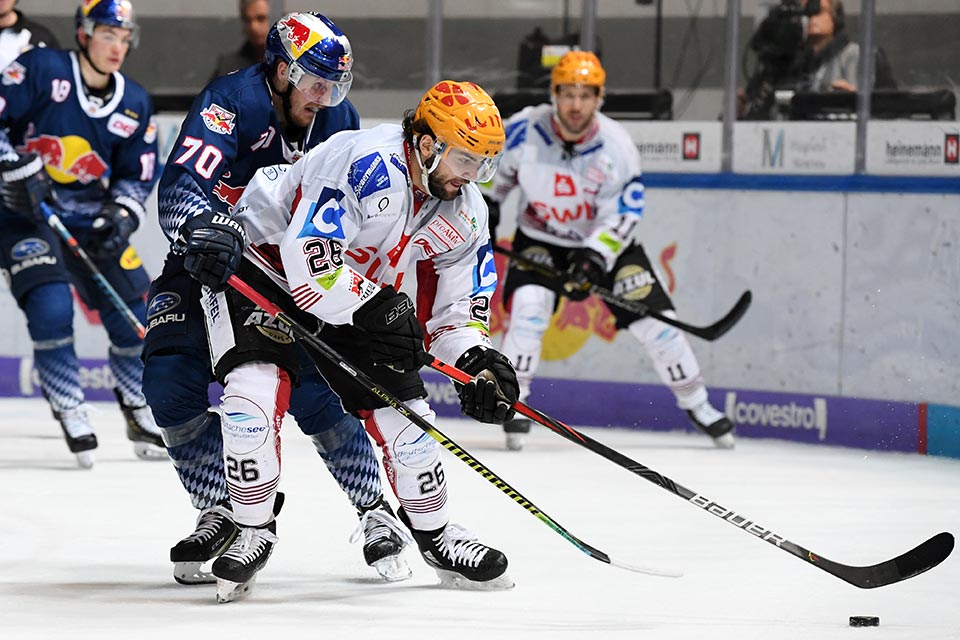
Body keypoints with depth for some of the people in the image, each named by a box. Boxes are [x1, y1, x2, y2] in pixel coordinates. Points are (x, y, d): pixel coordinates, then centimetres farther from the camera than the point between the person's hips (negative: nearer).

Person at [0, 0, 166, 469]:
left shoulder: (135, 105, 3)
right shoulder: (42, 70, -12)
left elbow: (137, 177, 9)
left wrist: (122, 215, -10)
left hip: (91, 222, 5)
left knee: (132, 316, 1)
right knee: (51, 307, -24)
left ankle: (140, 413, 23)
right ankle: (70, 414, -10)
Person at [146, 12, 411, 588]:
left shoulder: (339, 120, -6)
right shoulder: (232, 104, -22)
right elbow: (180, 188, -35)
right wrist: (203, 229, -56)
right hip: (211, 261, -1)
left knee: (314, 386, -17)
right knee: (172, 380, -17)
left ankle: (376, 513, -4)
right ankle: (221, 516, -3)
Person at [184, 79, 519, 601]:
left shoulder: (465, 215, -6)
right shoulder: (370, 166, -33)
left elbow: (458, 306, 3)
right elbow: (308, 257, -37)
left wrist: (478, 362, -16)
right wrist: (379, 309, -31)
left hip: (360, 298, 7)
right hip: (262, 266, -7)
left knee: (400, 406, 0)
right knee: (257, 388, -26)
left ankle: (435, 535, 20)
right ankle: (253, 529, -7)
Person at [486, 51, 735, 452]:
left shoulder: (617, 147, -22)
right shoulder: (524, 130, -19)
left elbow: (622, 214, -24)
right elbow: (494, 167, 3)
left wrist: (594, 260, -36)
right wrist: (485, 213, 3)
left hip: (606, 242, 0)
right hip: (540, 239, 0)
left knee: (653, 318, -5)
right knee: (528, 305, -26)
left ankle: (697, 405, 12)